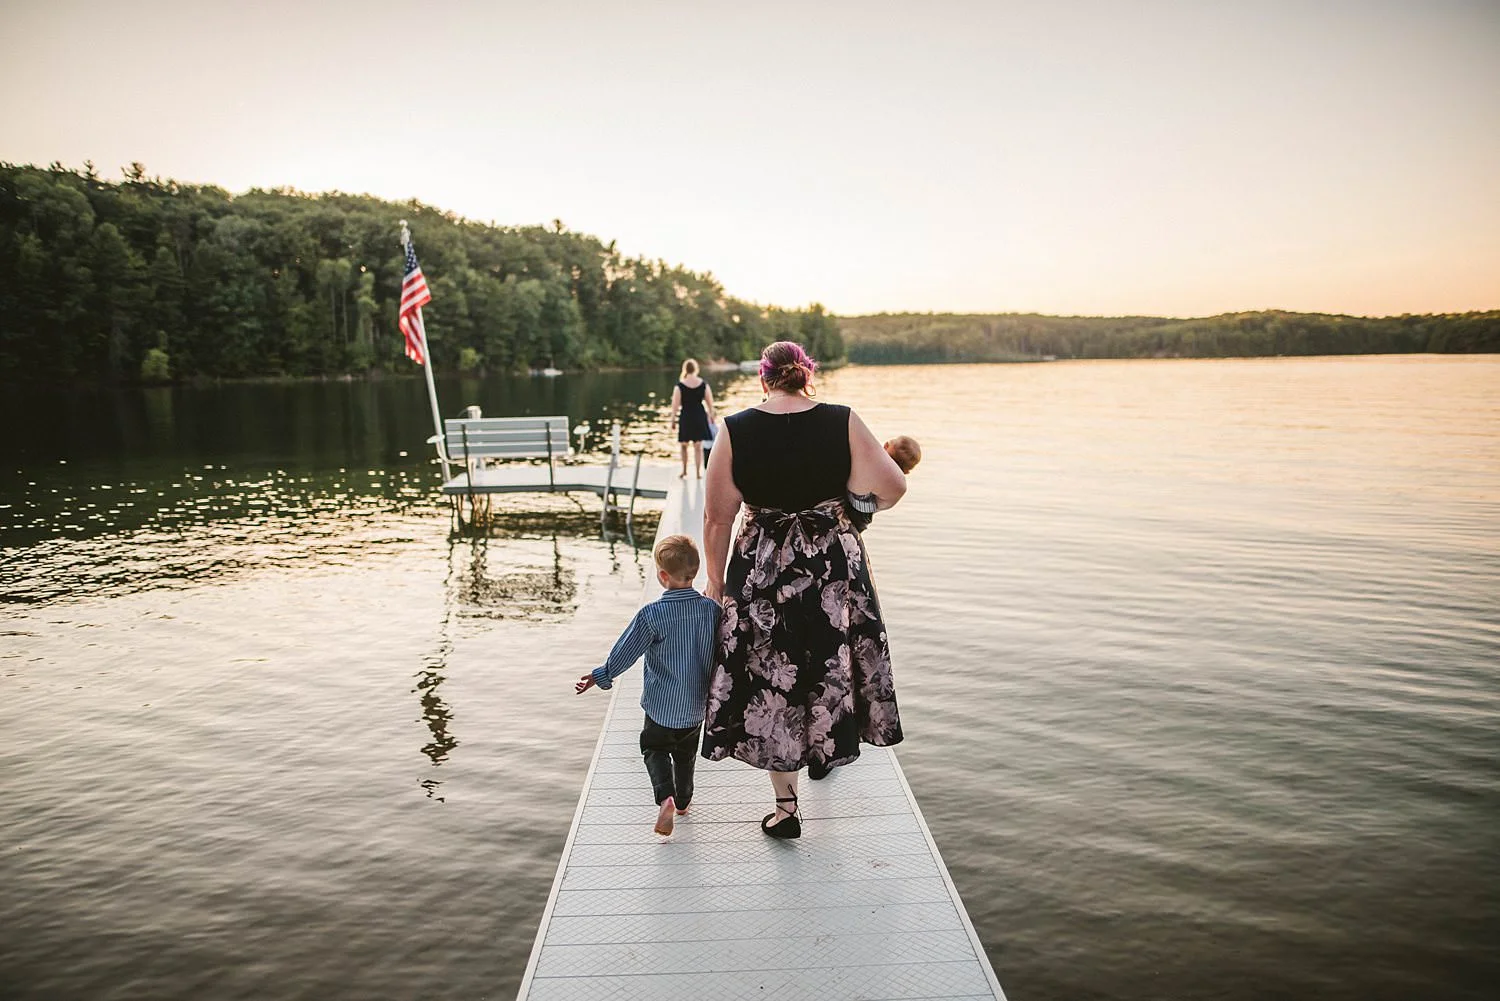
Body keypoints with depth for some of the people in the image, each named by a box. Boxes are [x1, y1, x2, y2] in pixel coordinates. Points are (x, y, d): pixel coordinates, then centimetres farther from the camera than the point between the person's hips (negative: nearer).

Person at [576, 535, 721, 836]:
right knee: (686, 754, 24)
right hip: (696, 706, 4)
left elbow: (626, 652, -12)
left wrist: (600, 675, 4)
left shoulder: (652, 614, -21)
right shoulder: (712, 608, -9)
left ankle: (666, 797, -3)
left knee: (654, 748, 17)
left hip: (662, 705, -4)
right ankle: (683, 800, 38)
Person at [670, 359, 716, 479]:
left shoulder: (679, 386, -9)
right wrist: (711, 416, 13)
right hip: (700, 415, 2)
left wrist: (673, 419, 1)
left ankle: (684, 471, 21)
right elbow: (710, 403, 1)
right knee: (698, 445, 9)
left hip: (686, 416, -2)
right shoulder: (704, 384, -2)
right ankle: (698, 472, 10)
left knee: (684, 445, 15)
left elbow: (675, 405, -8)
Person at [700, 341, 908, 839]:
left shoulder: (734, 431, -8)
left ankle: (786, 806, 18)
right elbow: (892, 488, -7)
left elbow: (717, 518, -5)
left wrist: (716, 579, 7)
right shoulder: (842, 423, -8)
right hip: (835, 568, 1)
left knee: (770, 680, 10)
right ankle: (825, 747, 46)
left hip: (761, 572, -1)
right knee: (828, 663, 24)